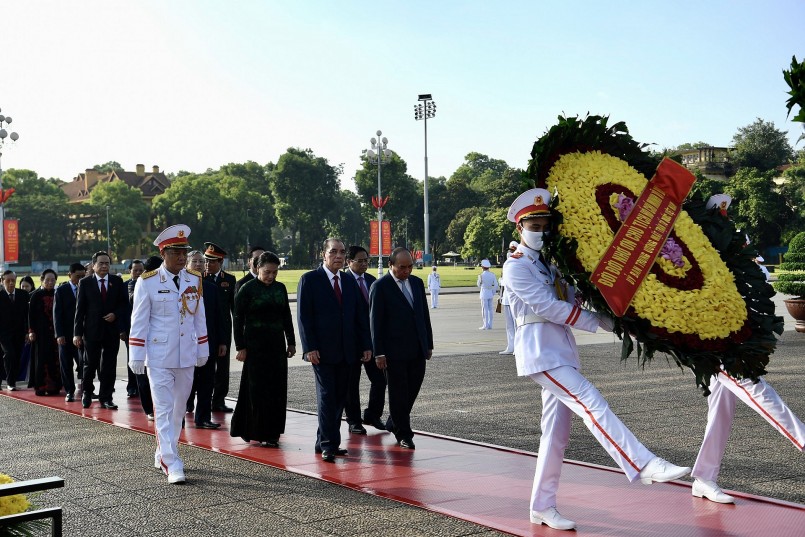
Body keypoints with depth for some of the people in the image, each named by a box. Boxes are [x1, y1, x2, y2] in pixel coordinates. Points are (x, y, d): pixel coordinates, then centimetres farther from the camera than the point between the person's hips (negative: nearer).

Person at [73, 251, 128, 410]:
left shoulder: (117, 281, 7)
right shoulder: (85, 282, 2)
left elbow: (125, 303, 10)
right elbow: (80, 309, 0)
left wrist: (116, 314, -11)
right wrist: (77, 333, -5)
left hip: (112, 330, 2)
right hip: (92, 330, -2)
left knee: (109, 366, 4)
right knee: (90, 364, 5)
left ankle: (106, 398, 12)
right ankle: (87, 392, 27)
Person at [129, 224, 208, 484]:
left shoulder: (195, 280, 6)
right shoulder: (148, 282, -6)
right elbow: (139, 321, -5)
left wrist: (203, 350, 13)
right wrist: (136, 356, -7)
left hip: (187, 356, 5)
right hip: (159, 357, -5)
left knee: (179, 408, 13)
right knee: (164, 409, -6)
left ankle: (163, 453, 30)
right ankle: (172, 464, -5)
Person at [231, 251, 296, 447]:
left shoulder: (280, 288, 9)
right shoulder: (247, 289, -5)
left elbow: (286, 317, 15)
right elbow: (238, 319, -7)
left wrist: (291, 342, 11)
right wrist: (241, 347, -11)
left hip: (277, 344, 5)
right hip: (255, 346, -5)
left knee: (277, 389, 5)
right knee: (258, 389, -3)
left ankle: (272, 432, 14)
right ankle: (259, 432, 6)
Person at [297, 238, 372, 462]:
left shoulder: (349, 282, 14)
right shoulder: (309, 280, -3)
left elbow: (361, 316, 14)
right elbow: (303, 316, -7)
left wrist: (366, 345, 6)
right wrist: (310, 348, -15)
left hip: (346, 351, 6)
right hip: (322, 351, -5)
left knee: (340, 398, 7)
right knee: (326, 396, -6)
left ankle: (325, 441, 16)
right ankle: (327, 445, -2)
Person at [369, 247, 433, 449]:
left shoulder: (417, 283, 11)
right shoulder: (380, 287, -7)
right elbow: (375, 321, -8)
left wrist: (429, 345, 13)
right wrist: (379, 353, -11)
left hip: (418, 350, 6)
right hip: (395, 351, -6)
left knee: (413, 389, 10)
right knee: (398, 392, 2)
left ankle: (394, 422, 30)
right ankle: (403, 434, 13)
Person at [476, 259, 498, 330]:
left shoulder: (481, 275, -13)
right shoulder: (492, 275, 0)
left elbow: (478, 285, 1)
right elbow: (496, 285, 1)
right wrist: (493, 293, 11)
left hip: (484, 293, -5)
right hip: (490, 293, 5)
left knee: (484, 309, -1)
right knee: (490, 309, 11)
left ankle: (486, 325, -1)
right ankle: (490, 325, 15)